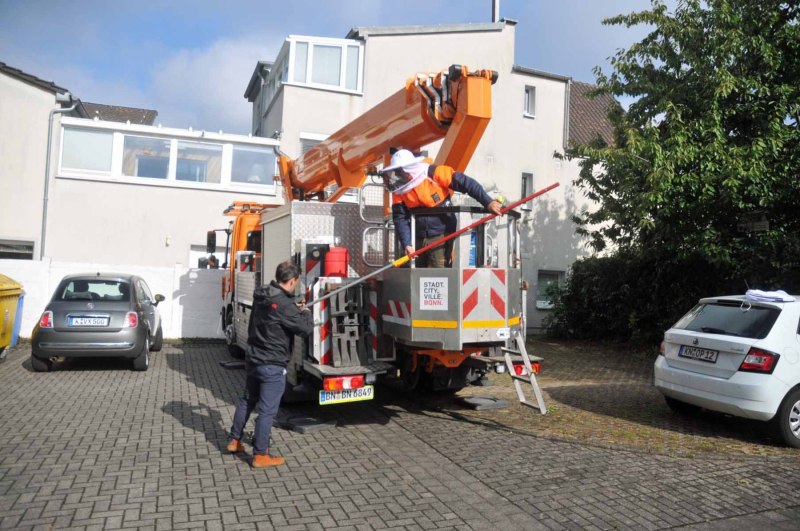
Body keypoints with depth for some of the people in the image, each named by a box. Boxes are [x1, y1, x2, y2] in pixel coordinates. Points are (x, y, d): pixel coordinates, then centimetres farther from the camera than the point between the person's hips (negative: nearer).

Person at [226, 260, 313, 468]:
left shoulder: (261, 297, 3)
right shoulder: (284, 304, -24)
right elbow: (306, 327, -20)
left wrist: (295, 309, 16)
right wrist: (306, 312, -1)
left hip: (253, 360, 9)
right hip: (272, 365, -9)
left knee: (247, 400, 23)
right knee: (267, 410, 1)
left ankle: (234, 441, 35)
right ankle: (260, 456, 10)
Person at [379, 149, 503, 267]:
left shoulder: (434, 174, -17)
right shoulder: (399, 190, -4)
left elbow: (466, 183, -17)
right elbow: (400, 218, -6)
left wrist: (488, 202, -23)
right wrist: (406, 244, -17)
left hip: (441, 235, -5)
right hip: (418, 238, 5)